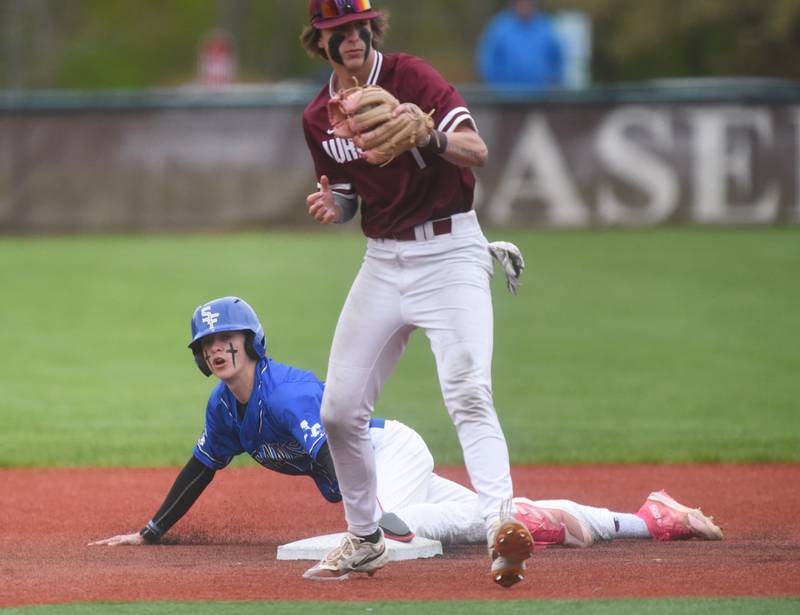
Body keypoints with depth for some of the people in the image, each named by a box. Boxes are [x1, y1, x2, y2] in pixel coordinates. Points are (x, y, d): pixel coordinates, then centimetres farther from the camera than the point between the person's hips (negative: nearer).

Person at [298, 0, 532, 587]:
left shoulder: (411, 77, -11)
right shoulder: (319, 118, 7)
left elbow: (477, 151, -21)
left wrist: (429, 136, -42)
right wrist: (331, 206, -5)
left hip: (450, 252, -6)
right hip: (383, 262, 6)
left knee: (468, 393, -24)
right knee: (340, 409, 6)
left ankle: (502, 525, -35)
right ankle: (365, 540, 23)